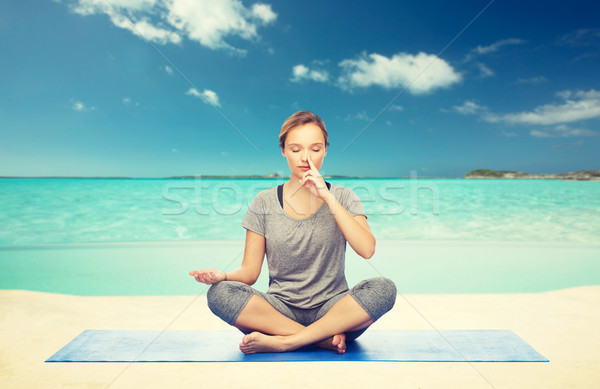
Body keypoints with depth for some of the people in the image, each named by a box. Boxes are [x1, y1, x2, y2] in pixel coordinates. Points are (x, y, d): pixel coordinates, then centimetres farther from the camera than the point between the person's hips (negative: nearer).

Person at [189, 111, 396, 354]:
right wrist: (223, 276, -21)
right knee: (219, 293, -25)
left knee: (383, 288, -28)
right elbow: (250, 271, 2)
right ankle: (327, 339, -21)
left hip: (331, 308, 0)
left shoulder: (342, 197, 4)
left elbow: (367, 250, -13)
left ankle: (281, 342, -22)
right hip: (281, 309, 1)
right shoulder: (264, 202, 4)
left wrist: (327, 196, -15)